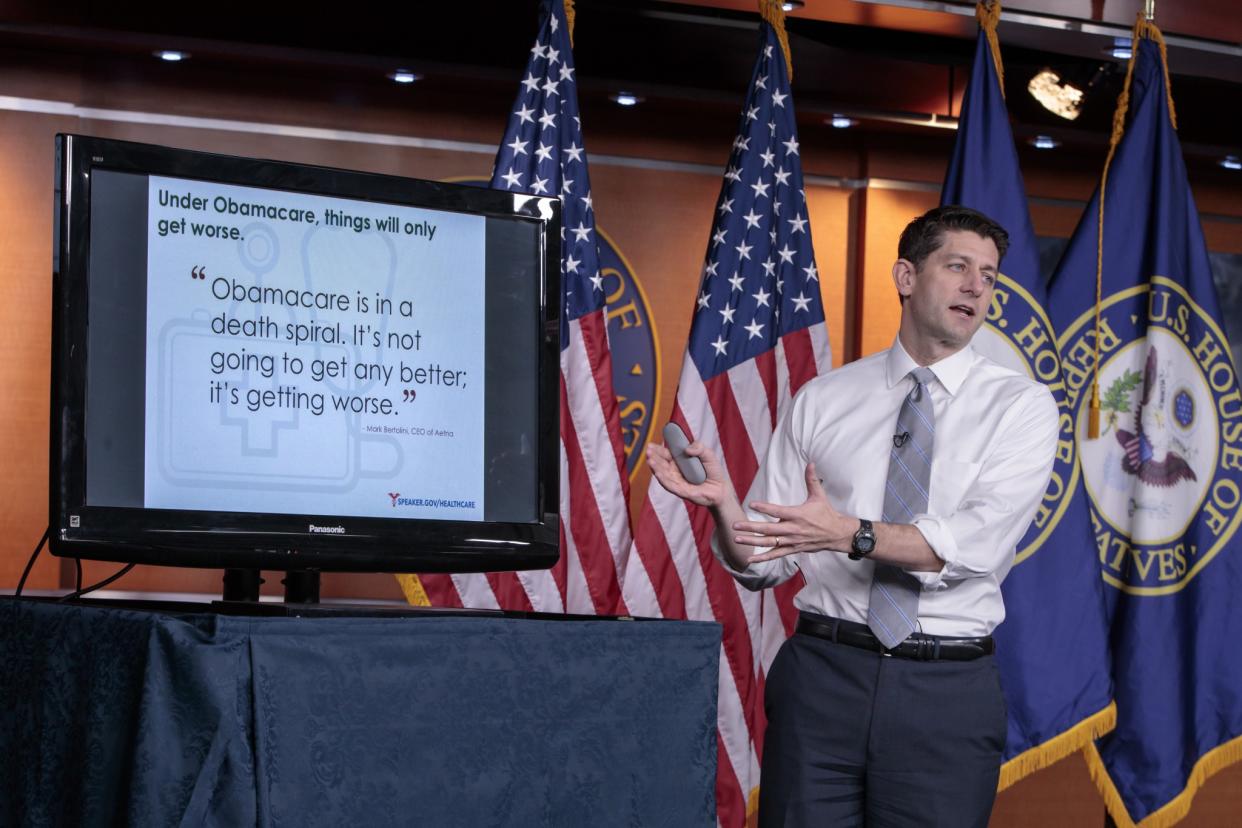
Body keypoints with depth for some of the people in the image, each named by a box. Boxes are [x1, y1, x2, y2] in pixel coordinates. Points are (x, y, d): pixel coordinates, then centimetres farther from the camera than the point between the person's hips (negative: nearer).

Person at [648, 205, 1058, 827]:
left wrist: (850, 534, -25)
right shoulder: (821, 401, 7)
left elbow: (978, 543, -14)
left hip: (945, 690, -1)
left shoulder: (1021, 405, 2)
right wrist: (723, 507, -16)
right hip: (822, 672, 1)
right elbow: (764, 562, 5)